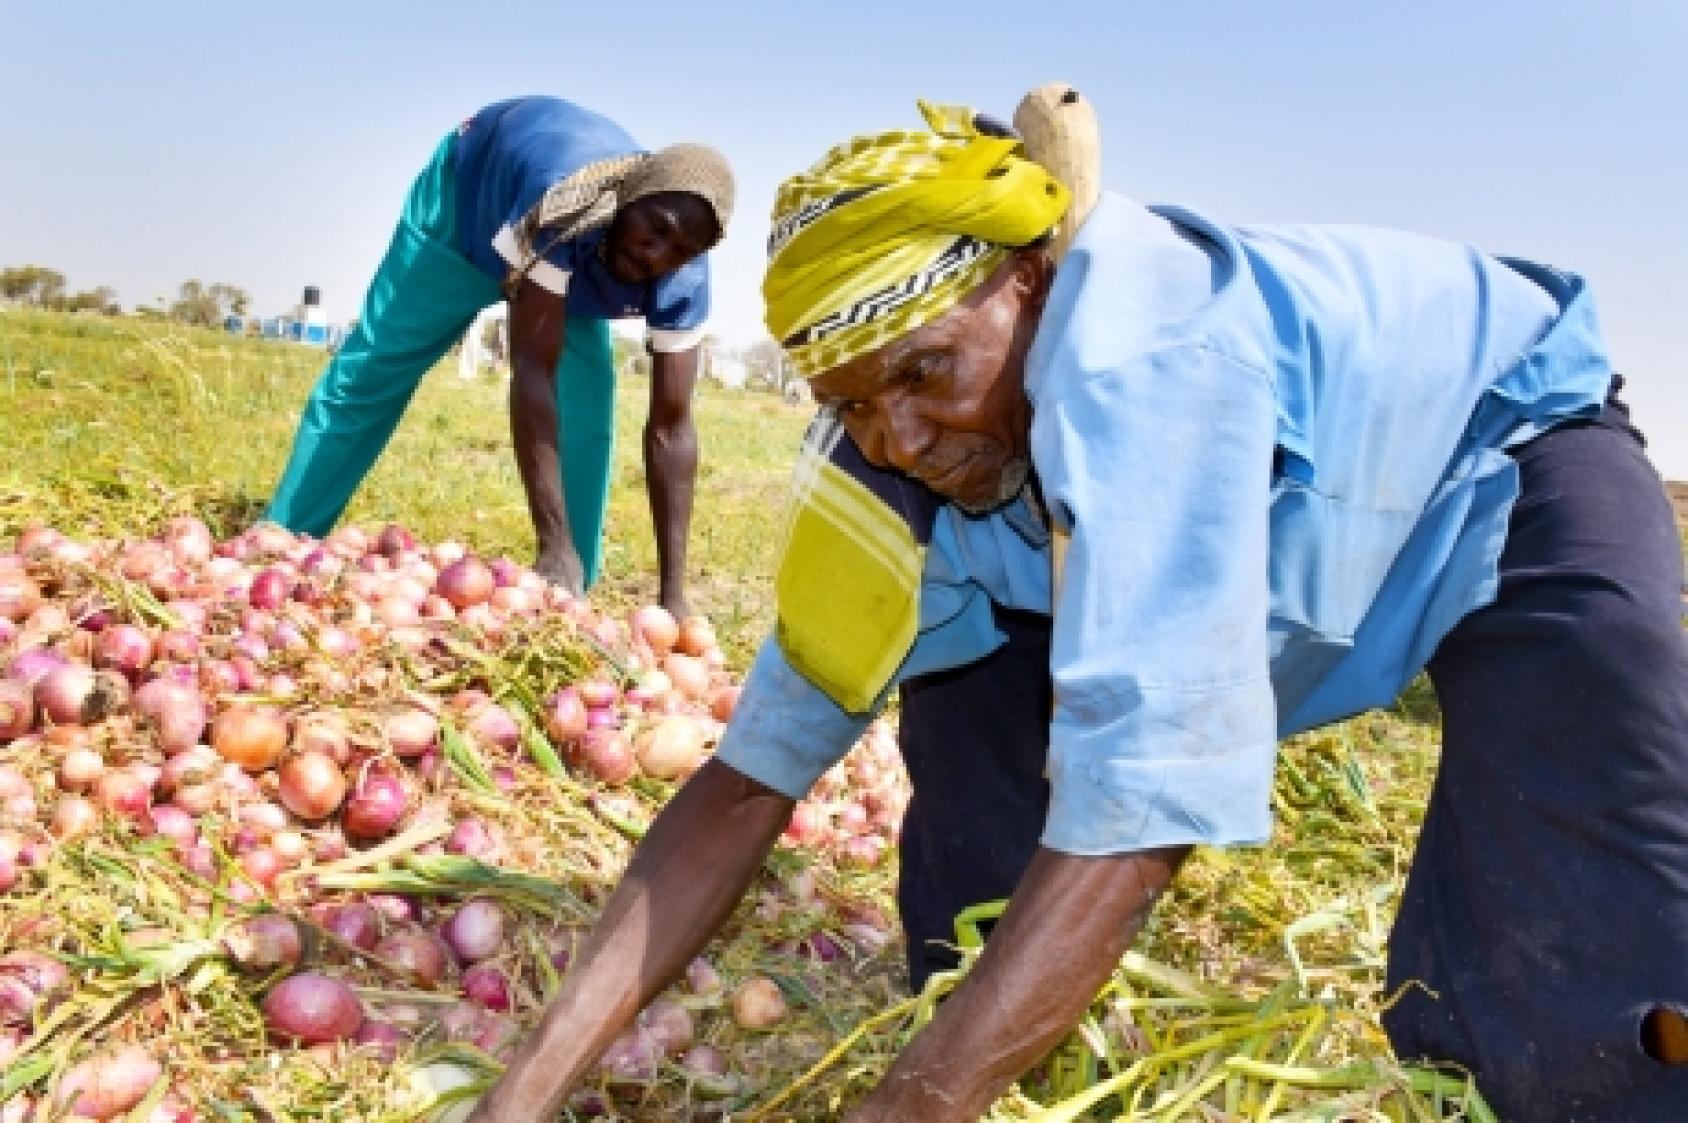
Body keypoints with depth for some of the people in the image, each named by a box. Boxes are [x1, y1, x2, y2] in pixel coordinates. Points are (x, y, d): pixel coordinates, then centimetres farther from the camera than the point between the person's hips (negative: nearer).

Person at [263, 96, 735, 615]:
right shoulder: (564, 203, -48)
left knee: (586, 409, -12)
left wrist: (673, 595, -36)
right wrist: (555, 547, -53)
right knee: (364, 379, 2)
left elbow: (671, 429, -32)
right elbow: (533, 373, -49)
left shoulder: (684, 281, -33)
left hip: (572, 265, 3)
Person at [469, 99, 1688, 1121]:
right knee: (960, 674, -9)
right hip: (1297, 530, 6)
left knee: (1569, 998, -27)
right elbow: (752, 777, -16)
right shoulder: (896, 467, -18)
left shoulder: (1142, 361, -40)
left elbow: (1138, 811, -44)